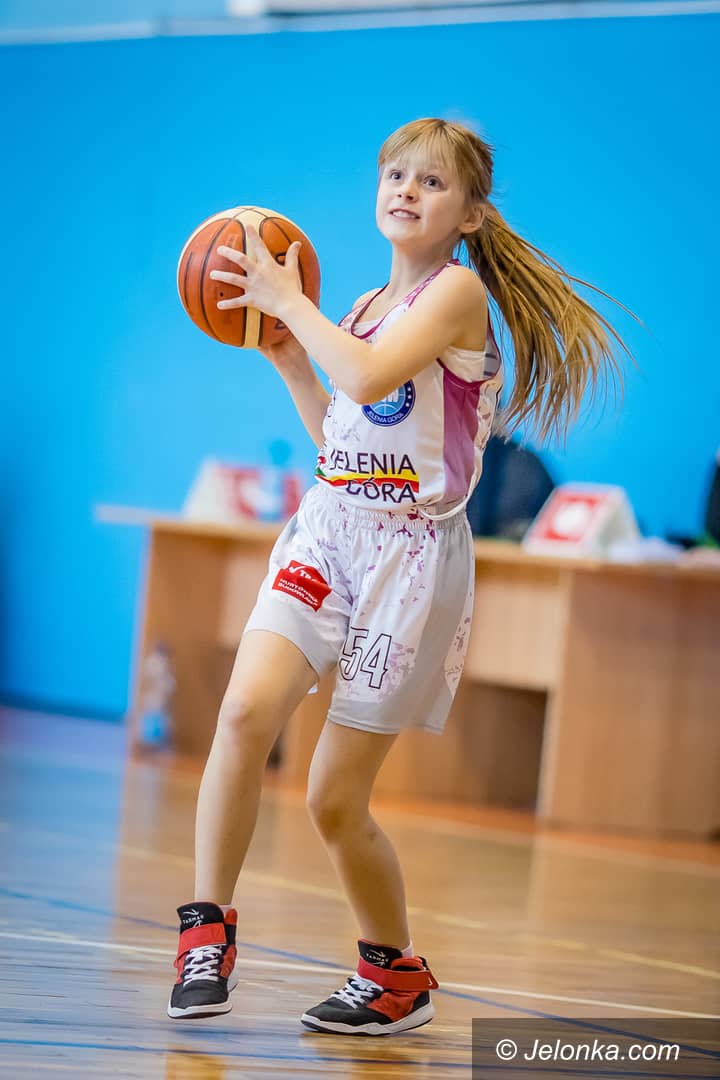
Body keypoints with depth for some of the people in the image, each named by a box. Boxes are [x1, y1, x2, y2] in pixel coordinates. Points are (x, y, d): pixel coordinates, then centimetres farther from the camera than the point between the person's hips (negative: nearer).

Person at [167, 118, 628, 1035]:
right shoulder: (365, 307, 15)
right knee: (246, 709, -22)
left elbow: (370, 381, -22)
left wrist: (290, 300, -10)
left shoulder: (459, 290, -7)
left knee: (335, 801, 0)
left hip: (410, 551, -5)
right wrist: (285, 355, 15)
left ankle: (395, 975, 22)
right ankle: (207, 933, -13)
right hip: (328, 530, 6)